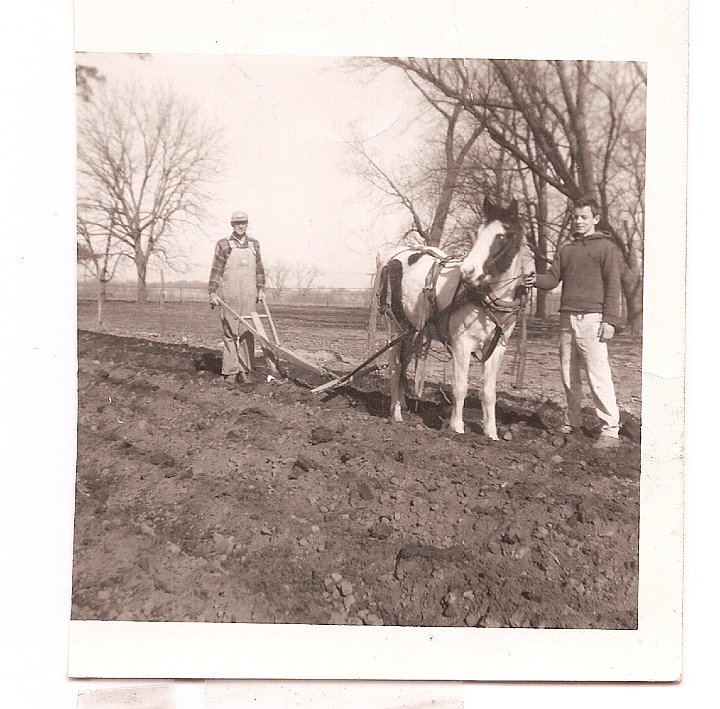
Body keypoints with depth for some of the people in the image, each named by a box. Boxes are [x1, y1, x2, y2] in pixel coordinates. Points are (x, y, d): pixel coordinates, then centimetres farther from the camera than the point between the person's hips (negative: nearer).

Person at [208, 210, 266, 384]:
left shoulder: (254, 244, 12)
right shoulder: (223, 245, 1)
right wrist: (212, 292, -6)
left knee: (247, 333, 0)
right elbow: (216, 270, 1)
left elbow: (259, 268, 20)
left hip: (249, 295, 3)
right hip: (228, 295, -3)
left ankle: (244, 371, 4)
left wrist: (261, 289, 14)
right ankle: (230, 371, 4)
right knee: (229, 333, -1)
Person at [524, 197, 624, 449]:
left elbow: (613, 286, -4)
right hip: (567, 317, 6)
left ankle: (610, 431, -5)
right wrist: (536, 280, -12)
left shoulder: (606, 247, 1)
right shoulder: (566, 249, 18)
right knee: (568, 374, 11)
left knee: (598, 375, -9)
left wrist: (610, 320, -13)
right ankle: (572, 421, 24)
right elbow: (553, 278, 11)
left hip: (592, 319, -6)